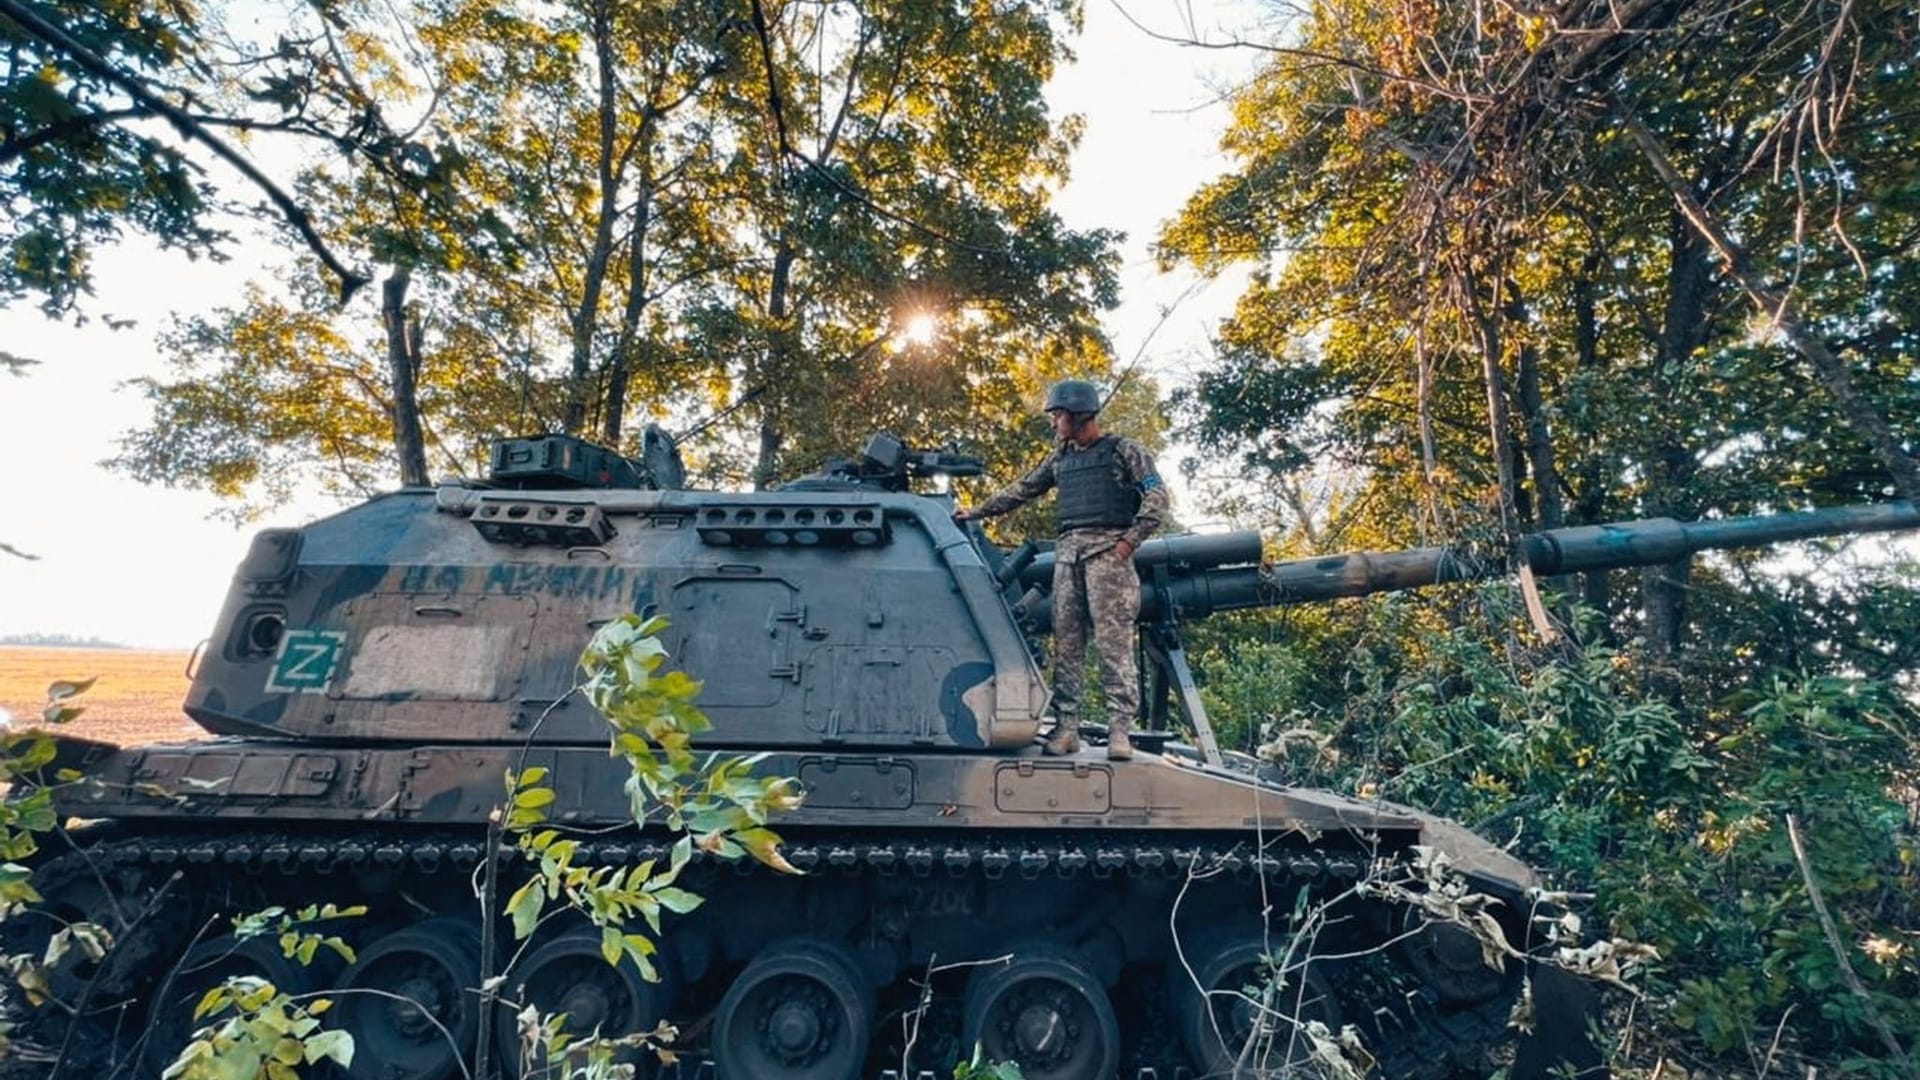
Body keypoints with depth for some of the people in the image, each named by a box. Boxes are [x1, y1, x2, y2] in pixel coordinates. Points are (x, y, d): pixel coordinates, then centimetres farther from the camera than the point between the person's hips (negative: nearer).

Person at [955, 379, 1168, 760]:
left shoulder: (1124, 451, 5)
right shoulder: (1060, 459, 21)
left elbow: (1156, 496, -1)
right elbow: (1022, 489, 27)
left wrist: (1130, 540, -10)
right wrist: (978, 511, 25)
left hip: (1107, 549, -5)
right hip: (1067, 550, 6)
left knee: (1113, 641, -10)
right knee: (1065, 643, 1)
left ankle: (1120, 728, -8)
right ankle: (1066, 727, 3)